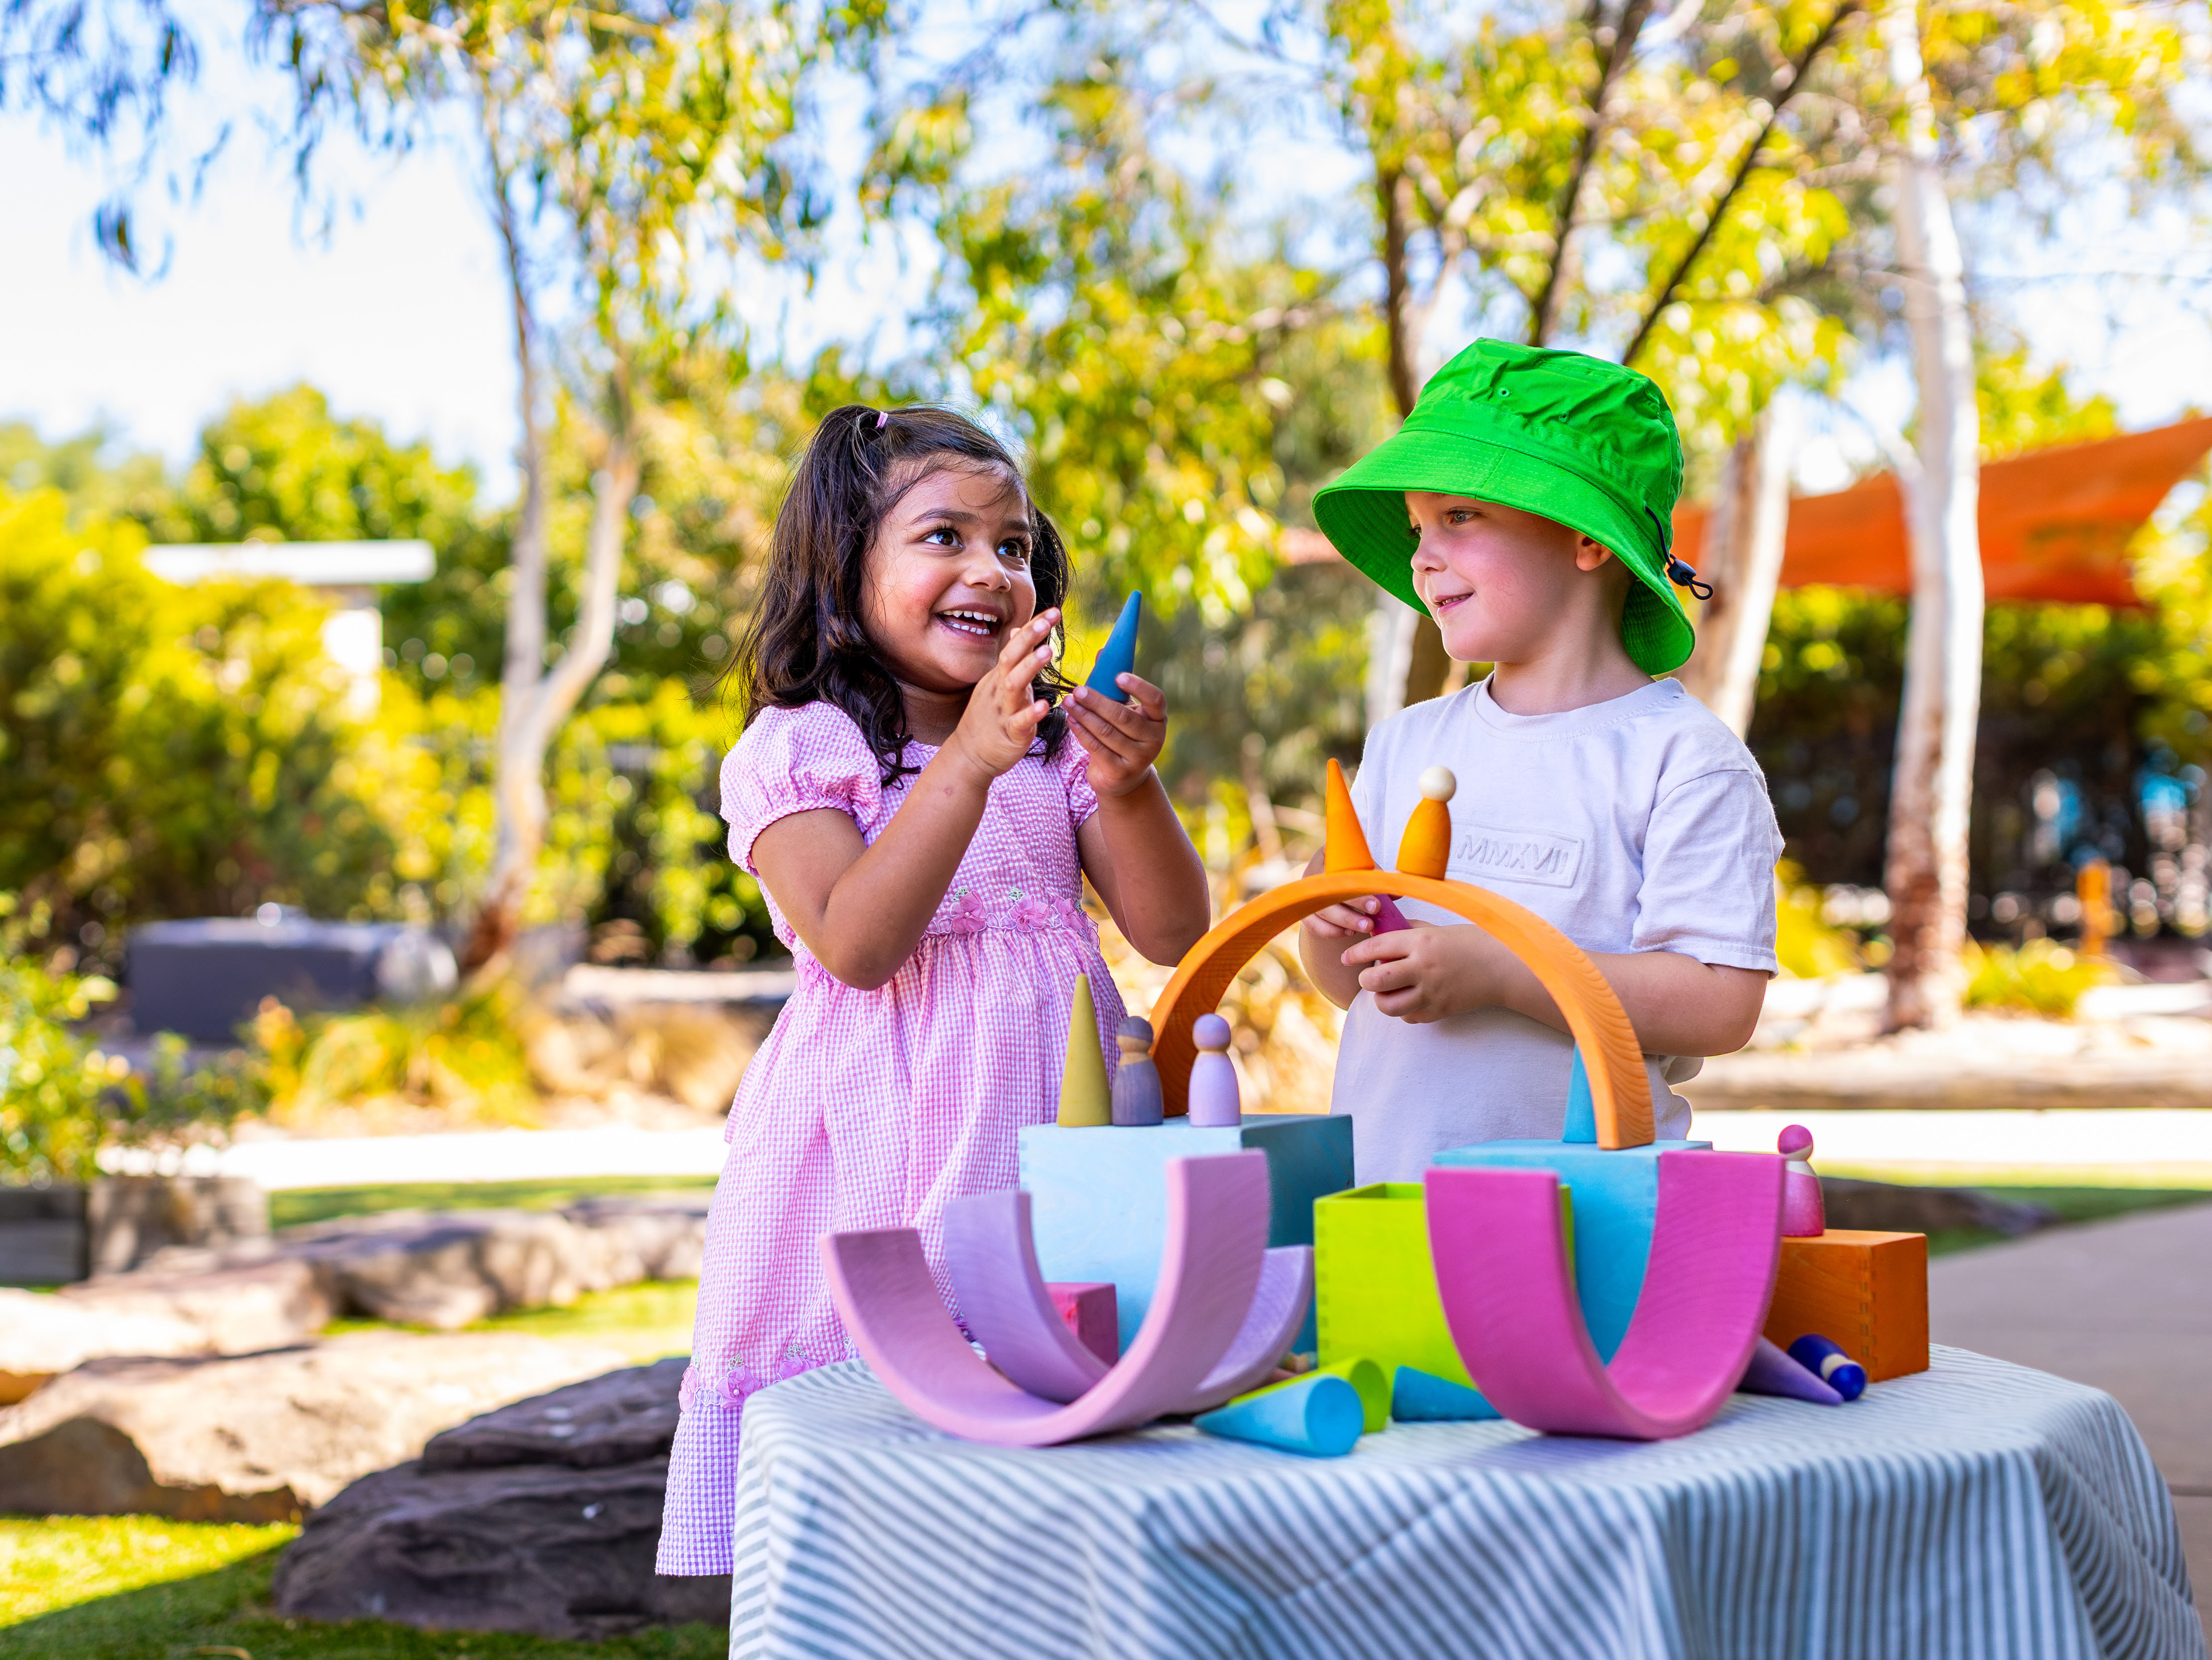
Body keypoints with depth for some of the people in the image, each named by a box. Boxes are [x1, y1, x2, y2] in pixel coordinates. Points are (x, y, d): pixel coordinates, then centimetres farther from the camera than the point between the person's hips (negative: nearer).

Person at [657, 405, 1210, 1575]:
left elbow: (1172, 931, 5)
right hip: (881, 1166, -4)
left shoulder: (1057, 743, 13)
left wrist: (1128, 784, -13)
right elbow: (856, 943, -15)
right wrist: (970, 761, -21)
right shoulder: (796, 751, 0)